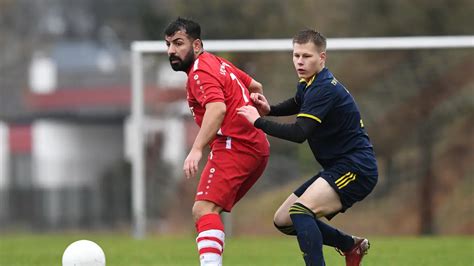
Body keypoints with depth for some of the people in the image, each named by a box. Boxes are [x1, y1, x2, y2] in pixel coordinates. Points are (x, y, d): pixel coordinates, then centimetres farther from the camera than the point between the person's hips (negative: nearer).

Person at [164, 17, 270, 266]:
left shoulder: (200, 71, -9)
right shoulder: (218, 63, 21)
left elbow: (217, 108, -26)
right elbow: (255, 87, 32)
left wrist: (197, 149, -33)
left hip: (234, 145, -10)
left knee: (203, 209, -22)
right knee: (207, 210, 14)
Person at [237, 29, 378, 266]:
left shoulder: (325, 89, -20)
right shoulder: (307, 85, 11)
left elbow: (299, 133, -30)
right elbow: (297, 104, 36)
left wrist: (258, 121, -24)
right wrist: (269, 109, 15)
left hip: (356, 168, -10)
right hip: (336, 167, 10)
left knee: (301, 210, -30)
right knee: (283, 220, 12)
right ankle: (351, 245, 26)